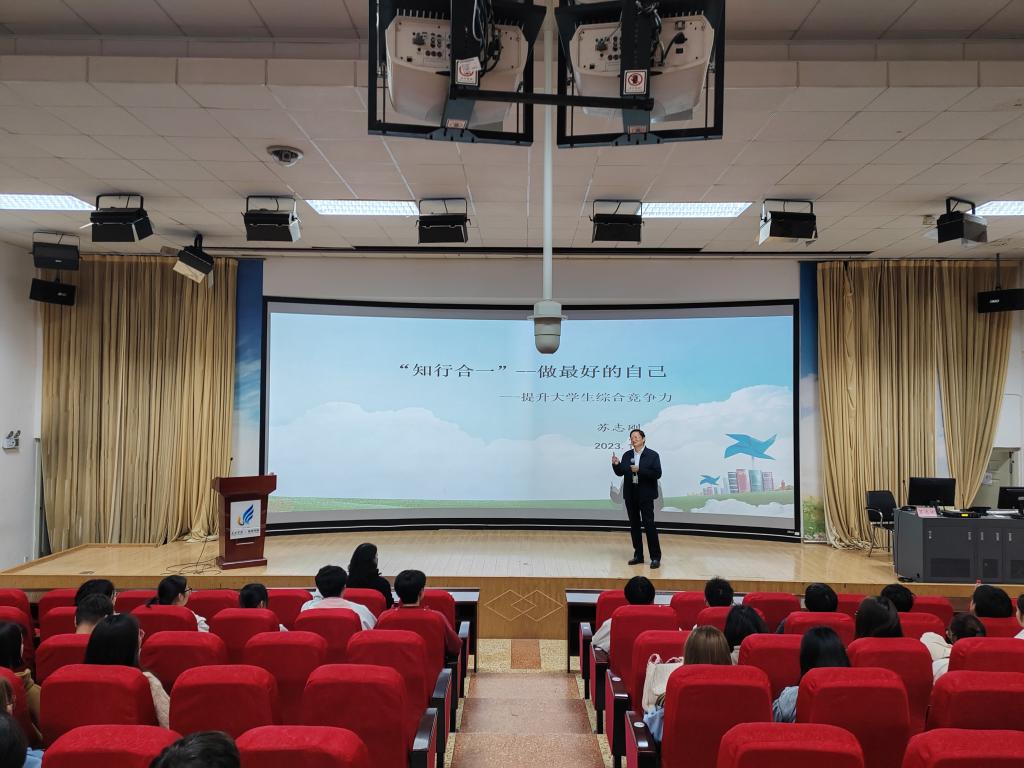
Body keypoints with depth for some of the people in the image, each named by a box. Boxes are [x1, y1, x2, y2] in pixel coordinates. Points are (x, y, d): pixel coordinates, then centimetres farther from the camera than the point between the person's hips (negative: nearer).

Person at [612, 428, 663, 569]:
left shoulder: (652, 455, -5)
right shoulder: (627, 455, 8)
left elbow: (657, 474, -13)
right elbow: (620, 473, 7)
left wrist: (639, 470, -21)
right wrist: (616, 464, -13)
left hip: (645, 495, -5)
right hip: (630, 494, 5)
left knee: (649, 525, -6)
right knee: (634, 525, 9)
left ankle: (655, 557, 0)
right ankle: (638, 555, 18)